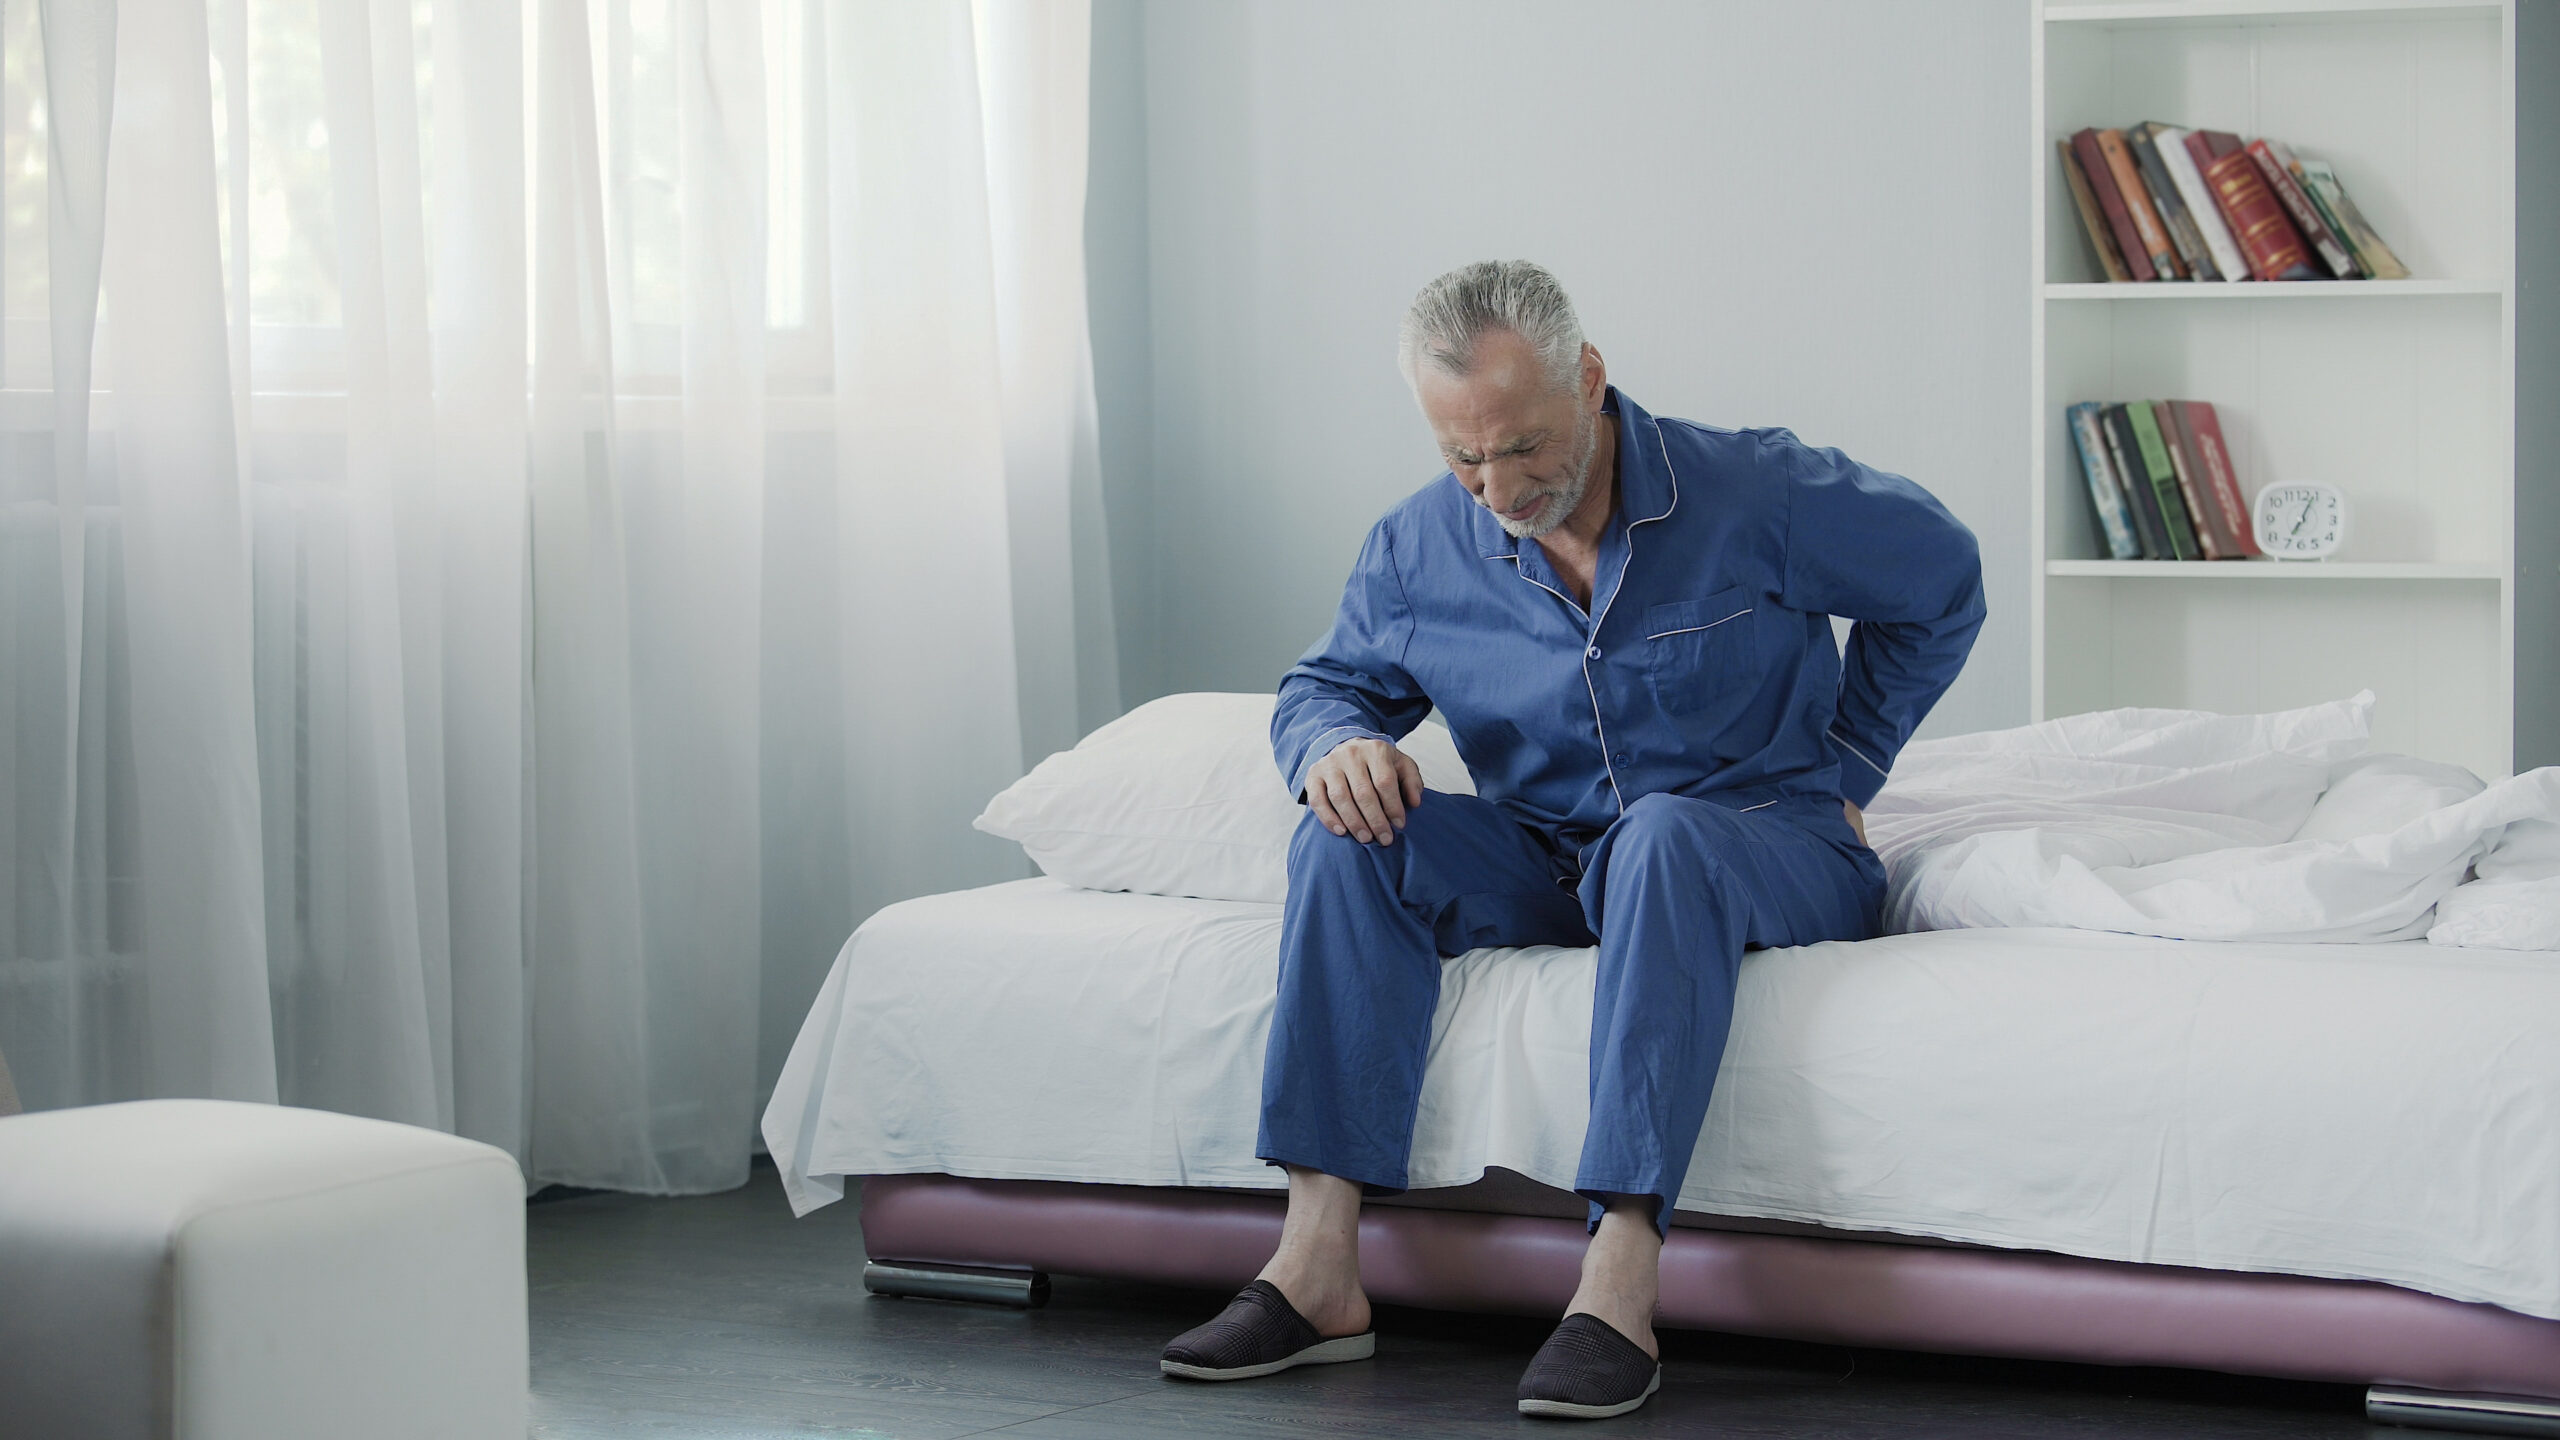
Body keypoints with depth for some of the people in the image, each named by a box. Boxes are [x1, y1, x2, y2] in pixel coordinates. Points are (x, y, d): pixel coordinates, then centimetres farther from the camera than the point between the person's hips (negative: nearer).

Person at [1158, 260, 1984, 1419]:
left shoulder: (1755, 495, -10)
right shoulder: (1417, 550, -1)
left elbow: (1942, 581, 3)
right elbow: (1326, 684, 11)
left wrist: (1841, 771, 4)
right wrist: (1333, 744, -15)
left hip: (1770, 853, -4)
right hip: (1546, 867, 4)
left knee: (1663, 836, -40)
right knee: (1354, 834, -23)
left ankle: (1619, 1284, -48)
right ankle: (1317, 1267, -30)